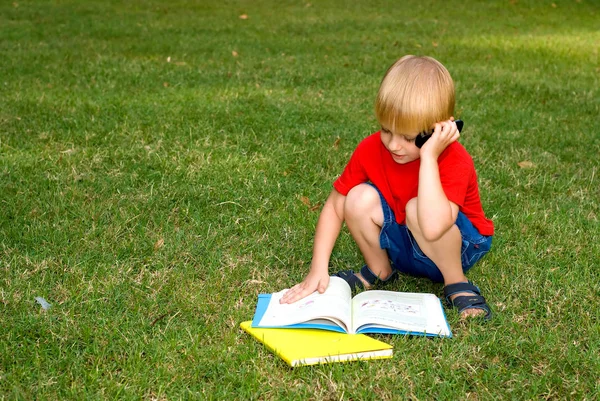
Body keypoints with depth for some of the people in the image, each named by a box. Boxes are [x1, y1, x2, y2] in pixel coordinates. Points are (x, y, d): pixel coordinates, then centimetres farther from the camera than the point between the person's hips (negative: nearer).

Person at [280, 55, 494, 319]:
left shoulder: (454, 160, -30)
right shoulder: (371, 149, -17)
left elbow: (432, 228, -47)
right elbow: (335, 206, -11)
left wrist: (428, 156, -44)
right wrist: (318, 269, -20)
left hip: (459, 247, -4)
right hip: (403, 248, 4)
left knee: (417, 209, -35)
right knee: (360, 199, -22)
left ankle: (457, 285, -10)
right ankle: (379, 272, 4)